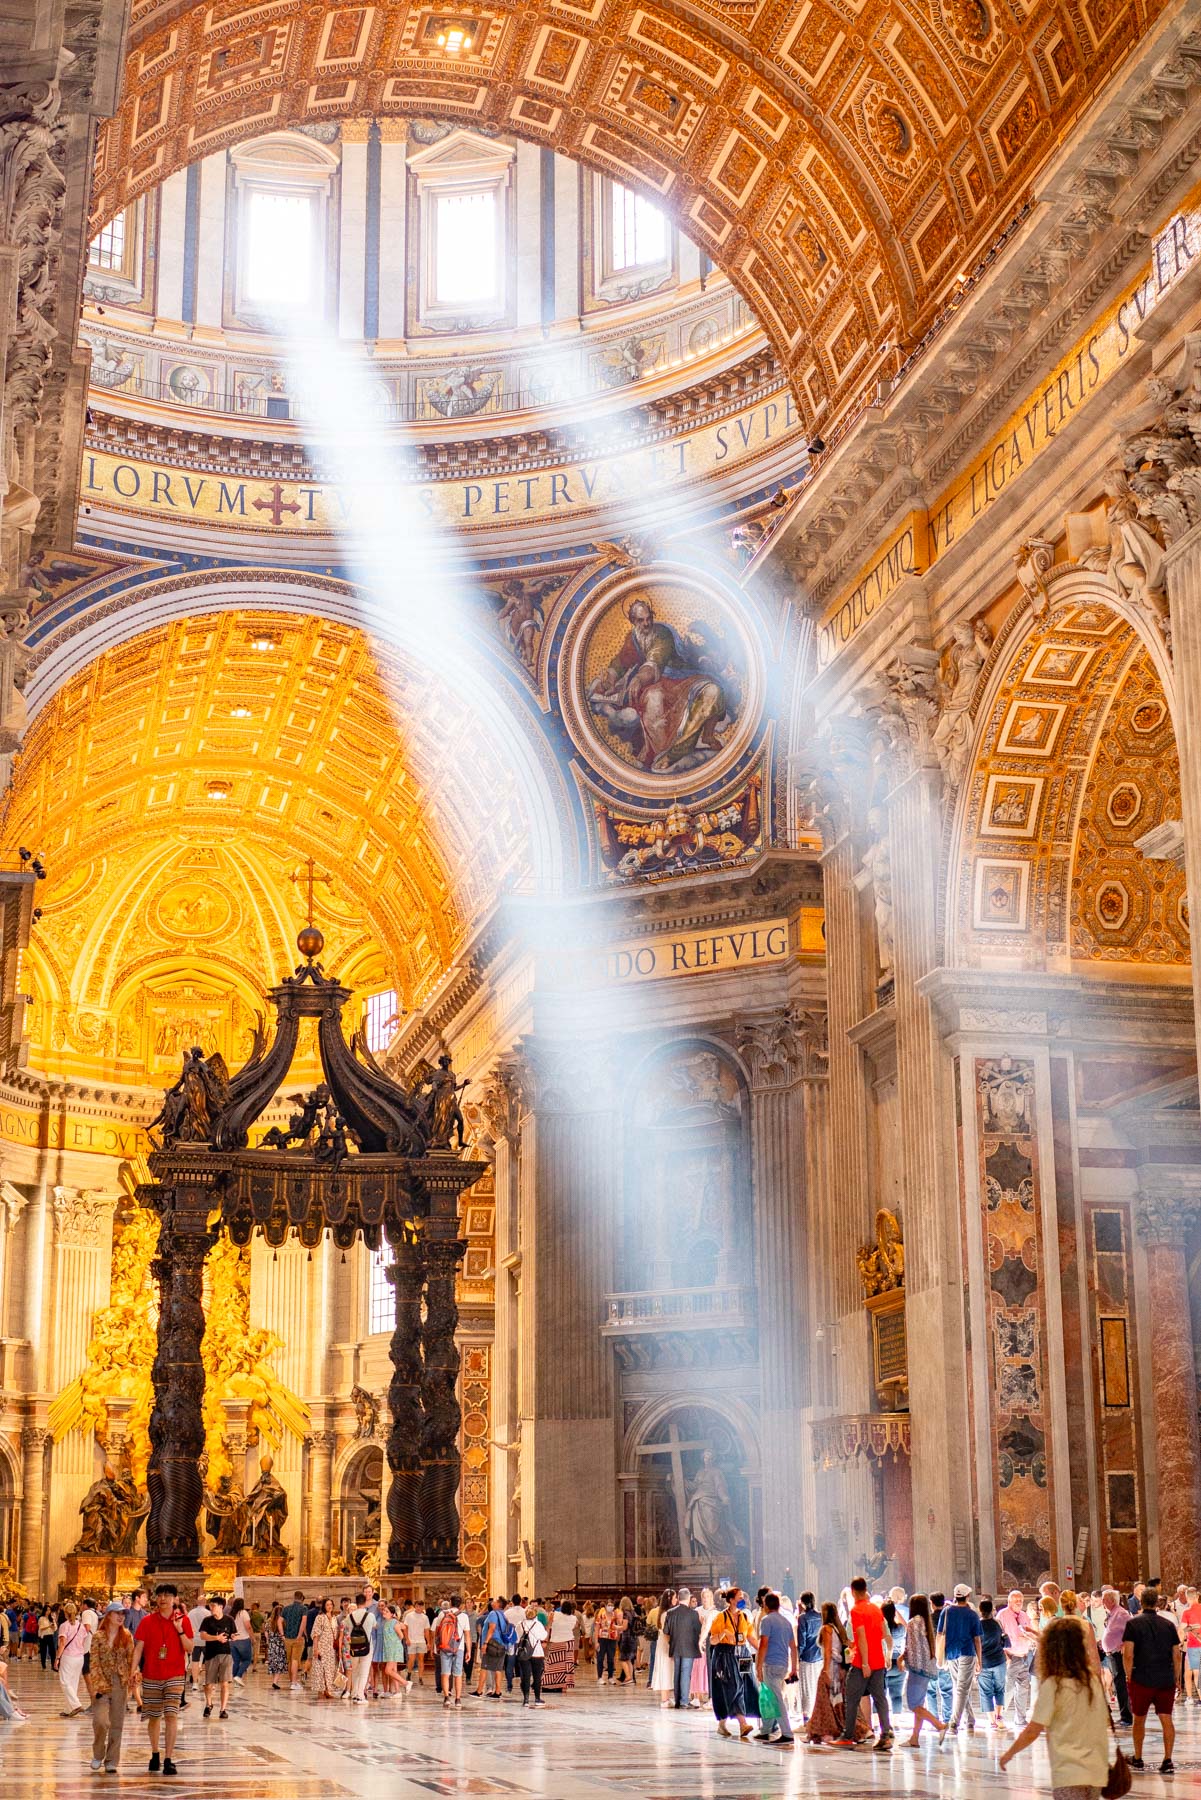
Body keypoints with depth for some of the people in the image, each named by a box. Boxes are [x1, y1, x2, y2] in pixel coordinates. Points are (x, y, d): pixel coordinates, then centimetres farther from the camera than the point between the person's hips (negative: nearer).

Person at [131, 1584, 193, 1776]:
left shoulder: (183, 1620, 0)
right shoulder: (148, 1621, 2)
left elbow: (189, 1648, -3)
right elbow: (138, 1647, 0)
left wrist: (179, 1629, -16)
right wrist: (134, 1668, -13)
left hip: (174, 1675, -2)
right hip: (151, 1675, 2)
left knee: (171, 1715, -12)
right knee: (154, 1717, 10)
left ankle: (168, 1760, -12)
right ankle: (155, 1755, 30)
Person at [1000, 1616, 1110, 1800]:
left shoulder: (1053, 1684, -10)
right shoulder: (1094, 1679, 6)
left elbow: (1032, 1731, -8)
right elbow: (1104, 1722, 14)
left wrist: (1009, 1754, 7)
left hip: (1068, 1773, -6)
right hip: (1097, 1771, 6)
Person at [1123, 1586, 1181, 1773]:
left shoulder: (1133, 1624, -5)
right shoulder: (1168, 1624, 4)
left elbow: (1128, 1655, -10)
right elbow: (1176, 1655, 6)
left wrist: (1129, 1677, 0)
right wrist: (1177, 1679, 15)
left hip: (1142, 1679, -2)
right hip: (1166, 1680, 2)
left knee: (1139, 1719, 13)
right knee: (1167, 1719, 2)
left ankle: (1138, 1759, 22)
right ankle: (1168, 1760, -6)